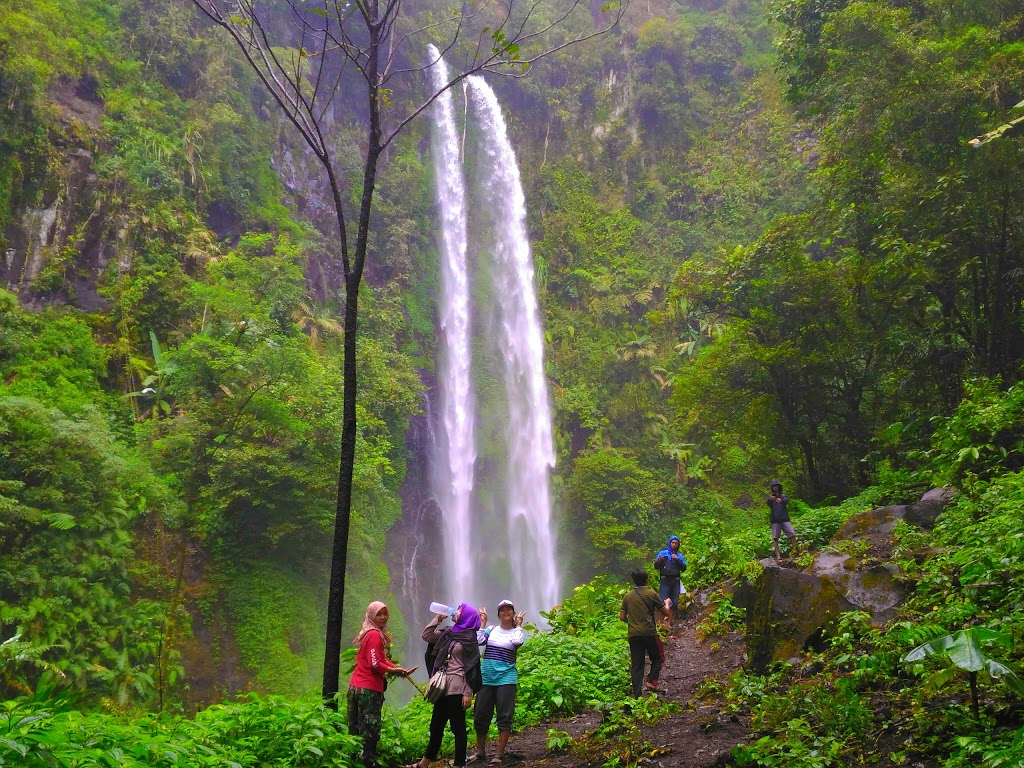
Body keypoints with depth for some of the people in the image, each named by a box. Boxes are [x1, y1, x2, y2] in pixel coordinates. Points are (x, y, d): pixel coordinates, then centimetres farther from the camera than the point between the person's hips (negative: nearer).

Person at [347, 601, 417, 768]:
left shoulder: (369, 633, 17)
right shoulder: (375, 635, -12)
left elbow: (381, 659, 14)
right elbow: (375, 664, -18)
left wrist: (399, 669, 3)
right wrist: (394, 671, -11)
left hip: (356, 687, 10)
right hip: (369, 689, -10)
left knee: (356, 729, 13)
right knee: (370, 730, -5)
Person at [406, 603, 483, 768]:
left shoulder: (469, 637, -7)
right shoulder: (449, 633, 13)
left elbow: (471, 667, -11)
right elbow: (426, 636, 19)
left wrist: (468, 693, -15)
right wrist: (438, 618, 10)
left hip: (457, 689, -8)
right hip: (444, 687, 8)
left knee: (458, 727, 0)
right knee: (436, 726, 16)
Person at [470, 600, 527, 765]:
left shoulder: (517, 632, 6)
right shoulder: (491, 630, 11)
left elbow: (517, 642, -17)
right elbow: (478, 641, -5)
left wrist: (518, 625, -5)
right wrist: (482, 623, 1)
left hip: (506, 677, -3)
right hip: (486, 676, 3)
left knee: (504, 716, -4)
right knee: (480, 715, 6)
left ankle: (499, 754, 2)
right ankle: (480, 752, 20)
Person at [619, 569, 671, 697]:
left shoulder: (628, 596, 7)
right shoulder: (651, 594, -3)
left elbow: (622, 617, 10)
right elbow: (666, 612, 3)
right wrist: (667, 602, 24)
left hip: (633, 634, 4)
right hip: (649, 633, -3)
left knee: (636, 665, 6)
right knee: (658, 658, 16)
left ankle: (637, 695, 3)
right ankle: (651, 681, -3)